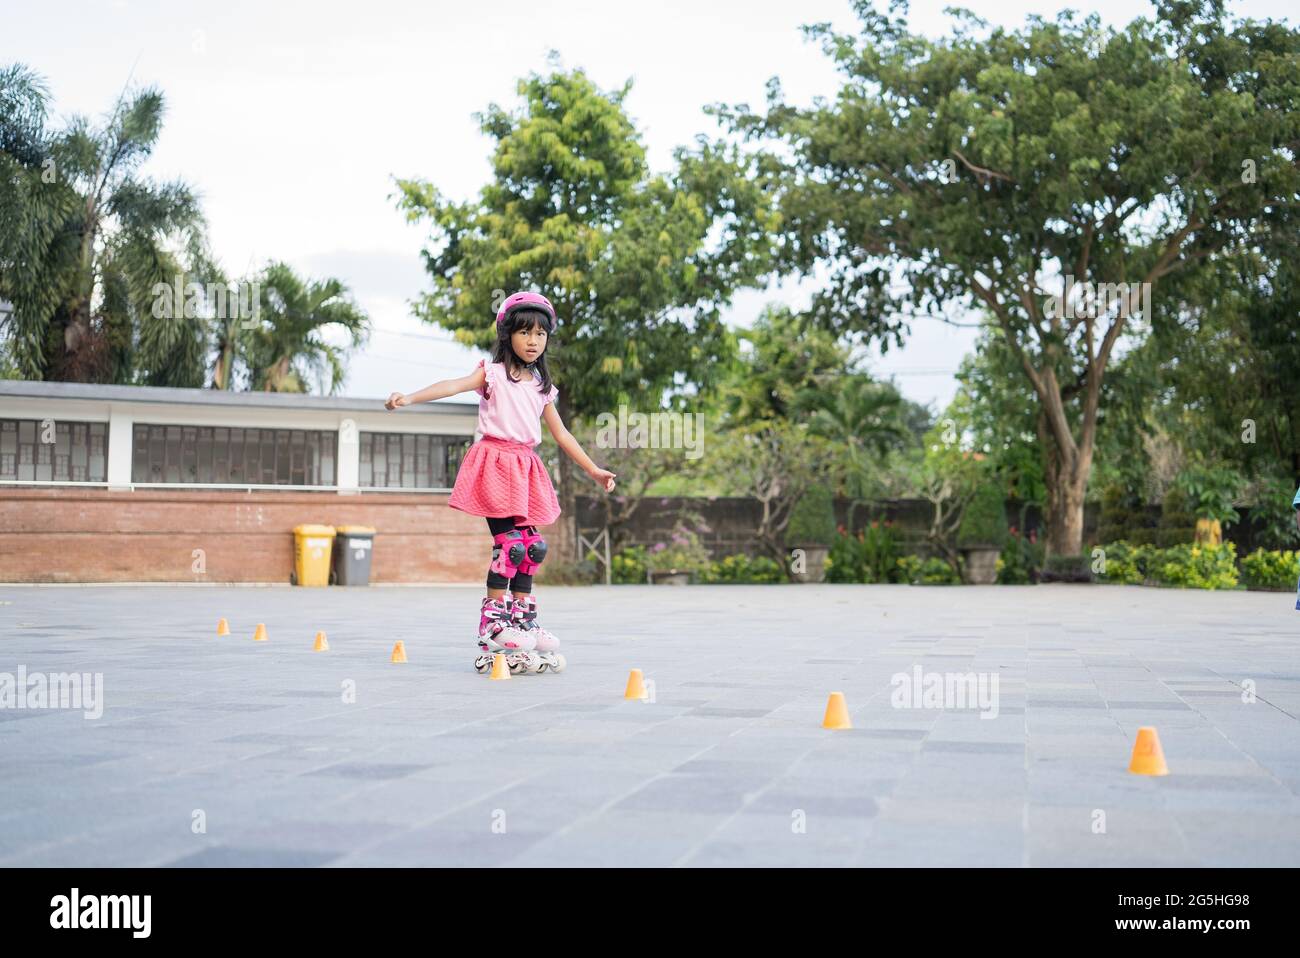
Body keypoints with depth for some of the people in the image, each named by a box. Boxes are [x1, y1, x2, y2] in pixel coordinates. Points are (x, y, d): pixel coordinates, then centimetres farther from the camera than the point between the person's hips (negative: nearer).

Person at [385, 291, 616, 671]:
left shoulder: (542, 386, 16)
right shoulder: (493, 372, 0)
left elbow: (561, 433, 23)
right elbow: (455, 385, -17)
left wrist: (593, 470, 23)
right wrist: (409, 398, -34)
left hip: (526, 468, 6)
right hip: (495, 460, -6)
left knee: (531, 545, 4)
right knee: (509, 543, -14)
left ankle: (522, 618, 15)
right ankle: (492, 624, -7)